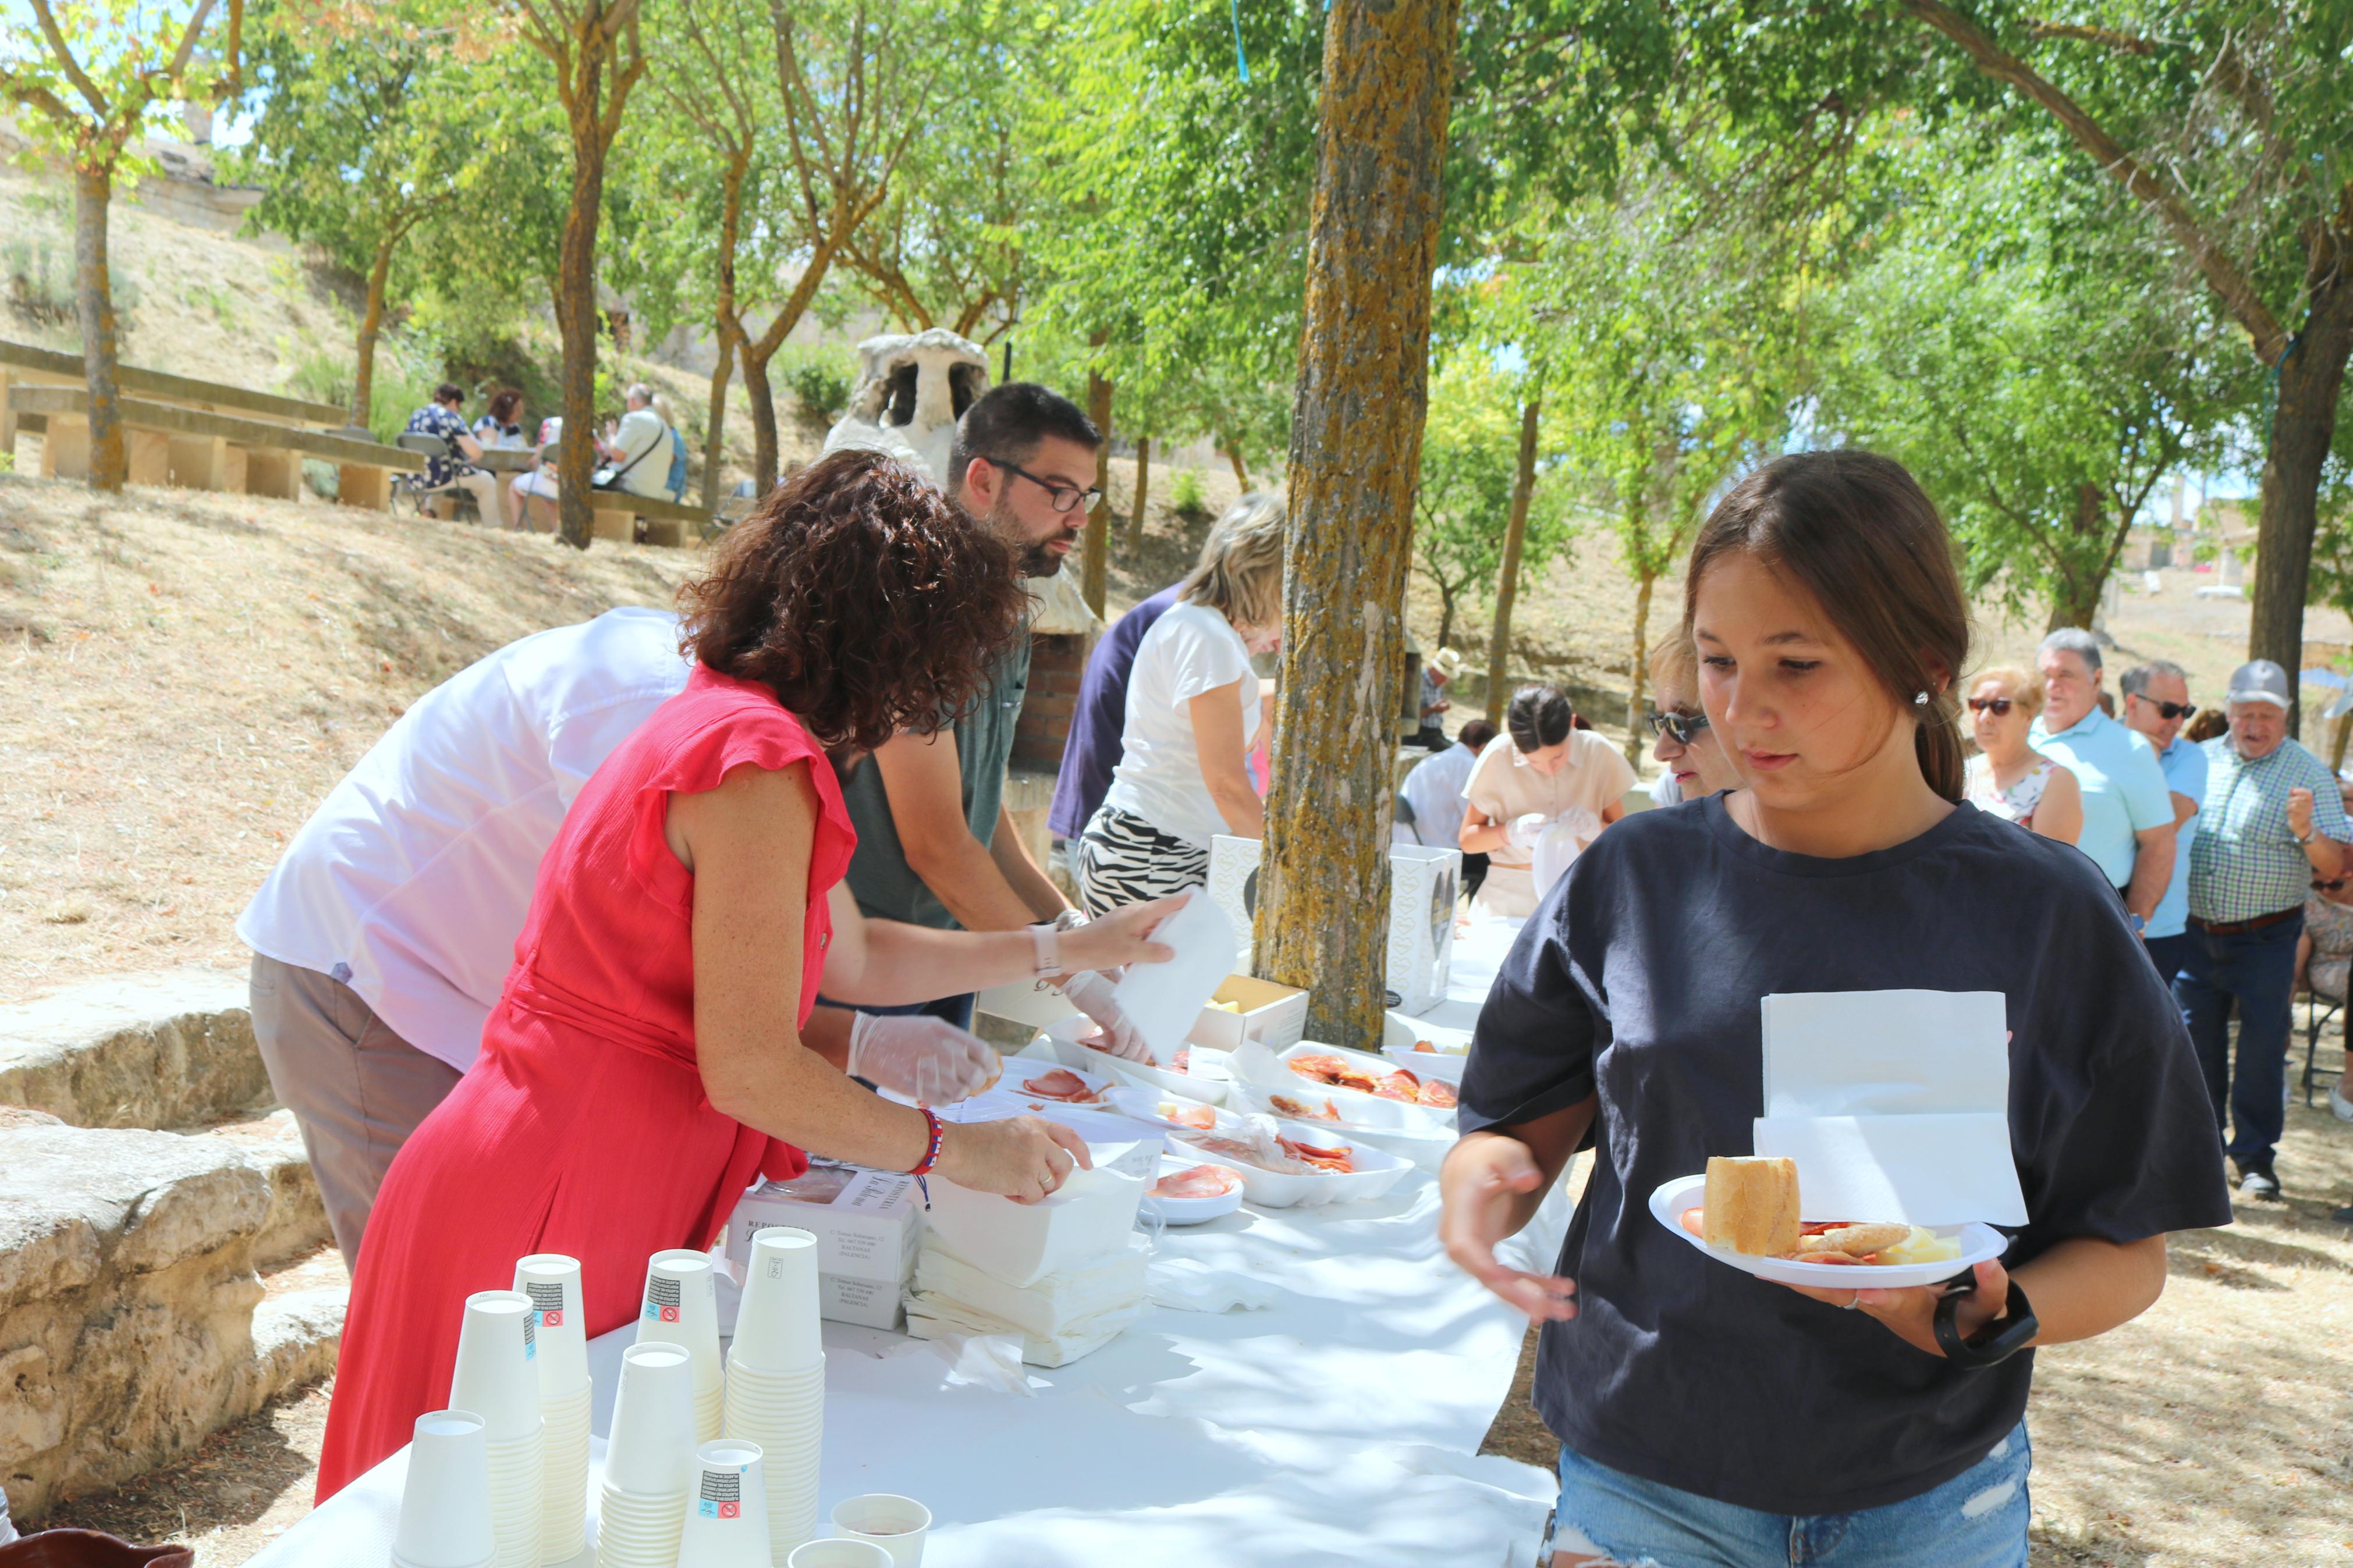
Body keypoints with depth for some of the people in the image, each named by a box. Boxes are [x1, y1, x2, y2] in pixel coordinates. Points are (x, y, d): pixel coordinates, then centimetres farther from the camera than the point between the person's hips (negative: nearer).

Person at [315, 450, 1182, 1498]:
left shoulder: (727, 728, 14)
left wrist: (1063, 951, 29)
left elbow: (854, 958, 26)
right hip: (541, 1223, -10)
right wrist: (956, 1151, -10)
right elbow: (751, 1069, -22)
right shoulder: (759, 761, -19)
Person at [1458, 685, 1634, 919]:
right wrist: (1512, 832, -16)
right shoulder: (1498, 757, -5)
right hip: (1509, 898, 0)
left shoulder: (1599, 753, -2)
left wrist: (1596, 827, -15)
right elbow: (1467, 840, 2)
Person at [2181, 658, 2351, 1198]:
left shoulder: (2308, 773, -2)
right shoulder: (2201, 760, 6)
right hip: (2194, 931, 3)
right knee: (2194, 1040, 9)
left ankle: (2255, 1155, 14)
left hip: (2265, 937, -3)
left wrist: (2305, 830, -25)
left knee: (2262, 1046, 1)